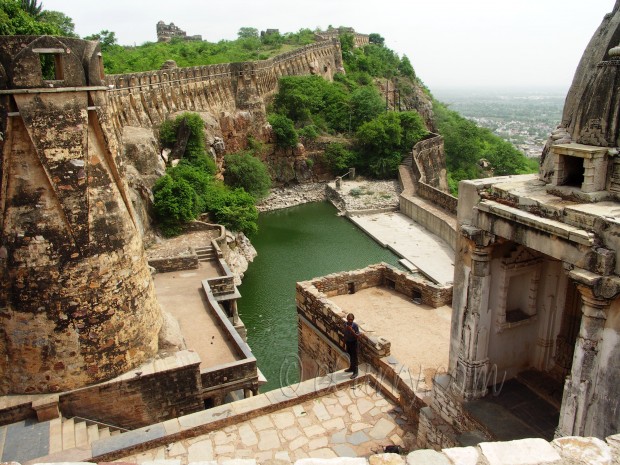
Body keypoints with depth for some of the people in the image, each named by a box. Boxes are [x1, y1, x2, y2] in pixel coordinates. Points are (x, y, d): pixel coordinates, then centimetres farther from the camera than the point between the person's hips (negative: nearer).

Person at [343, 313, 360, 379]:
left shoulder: (355, 325, -23)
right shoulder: (345, 324, -7)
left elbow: (358, 336, -23)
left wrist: (352, 330, -36)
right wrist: (344, 342, 13)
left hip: (353, 343, -5)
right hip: (348, 342, 6)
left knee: (354, 357, 3)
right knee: (350, 356, 22)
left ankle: (355, 372, 14)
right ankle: (351, 368, 41)